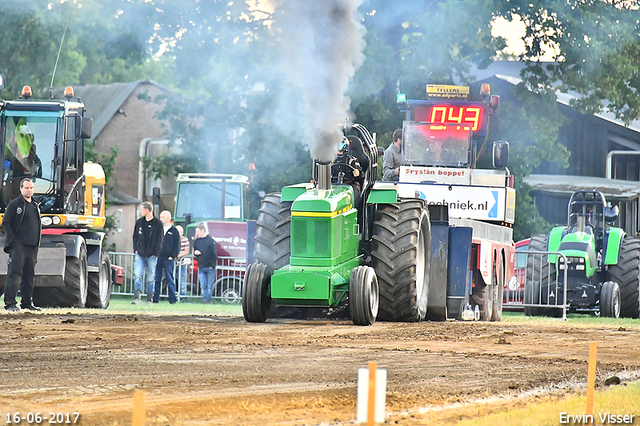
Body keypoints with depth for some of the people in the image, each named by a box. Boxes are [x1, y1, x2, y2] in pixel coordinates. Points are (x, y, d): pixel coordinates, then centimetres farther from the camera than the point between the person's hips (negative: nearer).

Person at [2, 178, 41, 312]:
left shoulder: (35, 206, 19)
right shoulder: (15, 204, -1)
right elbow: (6, 223, -5)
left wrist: (37, 243, 16)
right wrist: (12, 240, -12)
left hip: (32, 246, 7)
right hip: (18, 246, -7)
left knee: (29, 276, 9)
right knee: (15, 274, -11)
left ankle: (27, 303, 15)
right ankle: (10, 303, -12)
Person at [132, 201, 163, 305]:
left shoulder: (157, 223, 0)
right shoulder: (139, 222, 11)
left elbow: (159, 240, -1)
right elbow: (135, 237, 16)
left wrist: (155, 253, -8)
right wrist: (136, 249, 3)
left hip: (151, 255, -3)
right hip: (140, 254, 3)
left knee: (151, 278, 3)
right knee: (137, 276, -11)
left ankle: (150, 299, 11)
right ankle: (137, 297, -16)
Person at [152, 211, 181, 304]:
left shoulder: (174, 231, 2)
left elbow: (177, 246, 2)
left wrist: (173, 256, -8)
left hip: (168, 259, -4)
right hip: (158, 258, 4)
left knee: (170, 279, -2)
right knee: (156, 279, 3)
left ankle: (172, 299, 0)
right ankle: (155, 299, 6)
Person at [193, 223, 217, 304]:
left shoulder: (210, 241, -5)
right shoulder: (196, 241, 12)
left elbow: (214, 254, -7)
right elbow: (194, 252, 22)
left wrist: (212, 265, -13)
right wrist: (195, 253, -3)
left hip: (209, 267, -5)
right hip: (201, 267, 5)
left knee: (209, 286, -1)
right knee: (203, 286, 2)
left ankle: (208, 299, 2)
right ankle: (205, 299, 4)